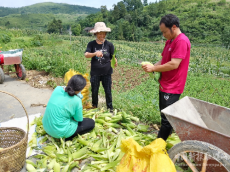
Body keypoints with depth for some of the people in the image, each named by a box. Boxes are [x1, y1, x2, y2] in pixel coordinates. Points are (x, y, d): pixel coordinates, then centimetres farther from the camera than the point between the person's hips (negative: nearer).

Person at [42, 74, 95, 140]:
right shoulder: (76, 101, -23)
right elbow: (79, 119, -7)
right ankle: (66, 138, -1)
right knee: (91, 123, 5)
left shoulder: (58, 88, -8)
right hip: (60, 132, -7)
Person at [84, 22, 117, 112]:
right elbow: (86, 55, -17)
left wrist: (115, 62, -25)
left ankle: (110, 108, 26)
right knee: (94, 91, 14)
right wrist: (95, 53, -37)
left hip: (106, 72, 0)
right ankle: (94, 107, 36)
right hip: (95, 72, 1)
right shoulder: (91, 44, -3)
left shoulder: (109, 44, -3)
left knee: (108, 91, 7)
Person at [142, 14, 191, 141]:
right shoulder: (169, 41, 14)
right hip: (164, 85, 10)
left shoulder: (182, 41, -17)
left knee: (166, 117, -1)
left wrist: (154, 68, -16)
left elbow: (174, 64, -24)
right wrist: (153, 67, -2)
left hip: (172, 87, -10)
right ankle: (167, 134, 36)